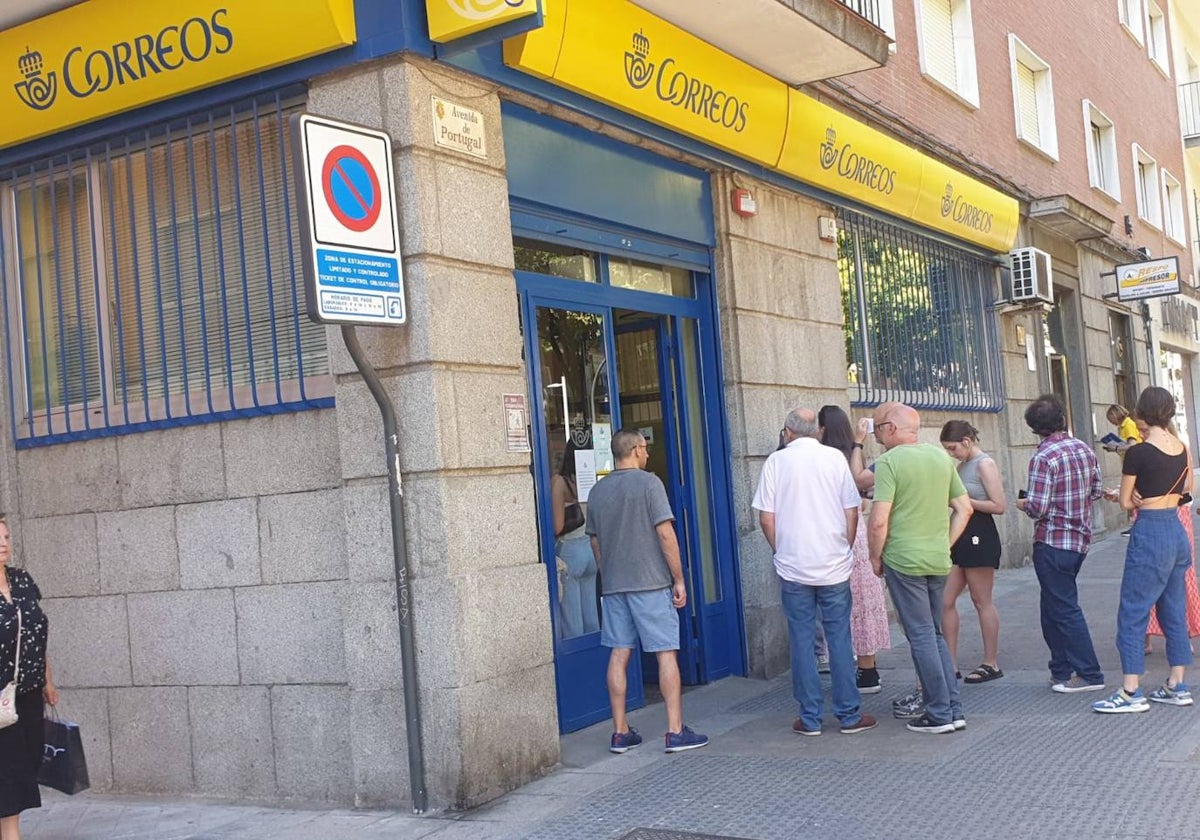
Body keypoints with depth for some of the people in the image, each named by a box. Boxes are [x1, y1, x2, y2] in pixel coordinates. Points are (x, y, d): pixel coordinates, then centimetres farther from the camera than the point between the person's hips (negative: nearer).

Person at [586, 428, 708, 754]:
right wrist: (679, 580, -7)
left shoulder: (597, 491, 9)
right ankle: (675, 732, 0)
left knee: (619, 655, 8)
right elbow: (666, 535, -13)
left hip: (613, 586, 6)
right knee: (666, 653, 0)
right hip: (651, 583, -5)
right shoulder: (649, 483, -8)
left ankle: (620, 733, 11)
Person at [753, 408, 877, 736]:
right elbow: (852, 512, 1)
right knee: (839, 639, 7)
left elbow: (766, 518, -2)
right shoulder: (835, 458, 0)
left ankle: (810, 718, 10)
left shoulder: (776, 461, -2)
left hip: (793, 566, -1)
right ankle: (849, 715, 11)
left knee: (801, 641, 6)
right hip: (834, 565, 1)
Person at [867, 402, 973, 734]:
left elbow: (879, 521, -17)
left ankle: (940, 715, 7)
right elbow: (964, 508, 13)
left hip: (903, 561, -6)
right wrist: (945, 544, 16)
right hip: (939, 561, 7)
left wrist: (876, 558, -3)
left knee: (922, 636, 1)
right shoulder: (941, 456, 9)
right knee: (935, 634, 17)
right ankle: (954, 710, 18)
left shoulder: (889, 462, -12)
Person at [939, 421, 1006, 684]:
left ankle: (991, 663, 12)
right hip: (960, 536, 9)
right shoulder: (963, 465, 13)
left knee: (982, 602, 1)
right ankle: (951, 663, 11)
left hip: (979, 536, -8)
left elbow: (998, 506, -16)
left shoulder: (985, 464, -11)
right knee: (945, 601, 5)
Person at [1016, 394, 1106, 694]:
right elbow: (1096, 491, 13)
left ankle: (1089, 675, 5)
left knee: (1064, 609, 1)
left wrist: (1022, 504, 0)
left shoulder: (1043, 458, -18)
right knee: (1054, 607, 17)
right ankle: (1062, 671, 22)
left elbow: (1037, 508, -21)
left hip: (1053, 543, -8)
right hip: (1081, 539, 8)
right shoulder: (1084, 449, 5)